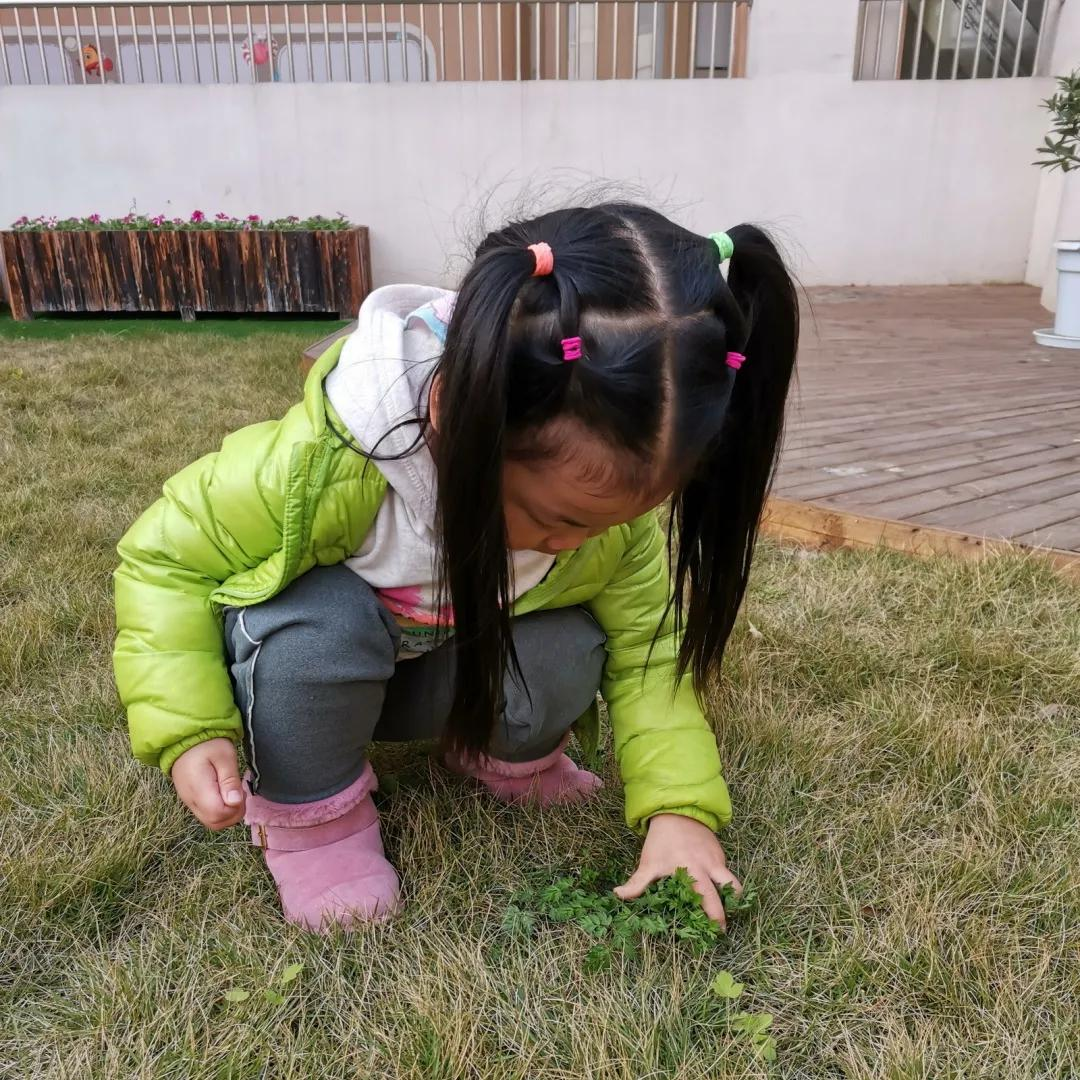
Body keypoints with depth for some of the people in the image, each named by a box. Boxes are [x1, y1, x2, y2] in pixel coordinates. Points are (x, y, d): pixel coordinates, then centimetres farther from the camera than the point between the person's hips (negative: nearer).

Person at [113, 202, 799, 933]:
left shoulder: (607, 485, -27)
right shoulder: (328, 466, -40)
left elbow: (648, 646, -17)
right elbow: (166, 557, -24)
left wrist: (678, 806, -28)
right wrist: (190, 731, -33)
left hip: (456, 672, 3)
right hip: (308, 671, -2)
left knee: (567, 659, -25)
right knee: (318, 626, -36)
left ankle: (503, 757, 11)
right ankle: (312, 814, -7)